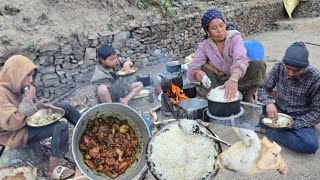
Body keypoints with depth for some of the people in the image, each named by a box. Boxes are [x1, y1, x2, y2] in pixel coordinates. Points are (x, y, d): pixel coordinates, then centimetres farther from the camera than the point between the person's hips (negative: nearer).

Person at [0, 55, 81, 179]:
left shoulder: (16, 87, 1)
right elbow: (12, 124, -32)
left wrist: (43, 105, -3)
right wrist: (28, 100, -27)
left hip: (27, 121, 9)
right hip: (16, 134, -9)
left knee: (66, 107, 0)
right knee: (61, 126, -26)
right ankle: (52, 169, -16)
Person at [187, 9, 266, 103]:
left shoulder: (234, 37, -14)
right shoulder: (204, 46, -8)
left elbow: (241, 59, -35)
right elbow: (192, 68, -18)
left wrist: (233, 79, -56)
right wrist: (197, 73, -45)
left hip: (238, 79, 0)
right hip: (218, 82, 1)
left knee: (259, 65, -25)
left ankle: (248, 96, -4)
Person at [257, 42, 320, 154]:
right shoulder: (278, 67, -12)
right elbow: (264, 88, -4)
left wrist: (293, 124, -23)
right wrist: (269, 103, -25)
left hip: (299, 120, -1)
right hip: (278, 112, 1)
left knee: (311, 145, -31)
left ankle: (268, 131, -16)